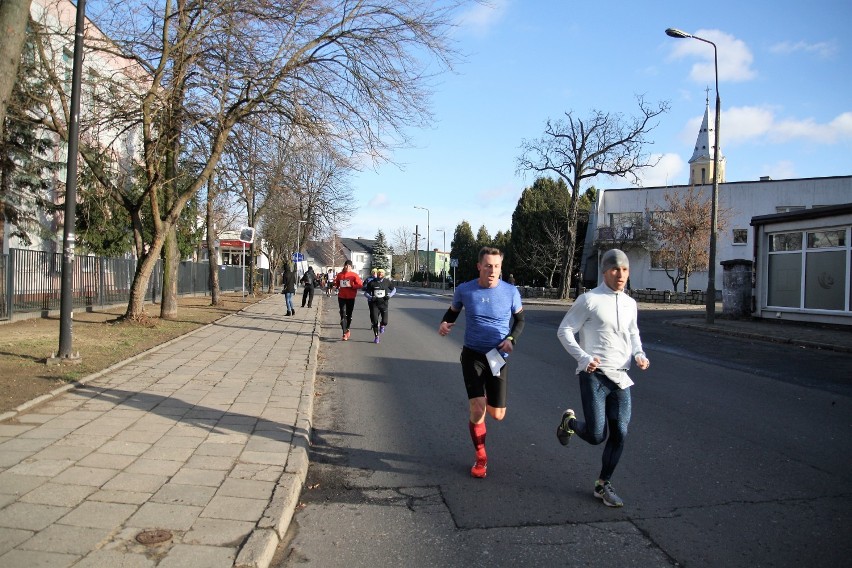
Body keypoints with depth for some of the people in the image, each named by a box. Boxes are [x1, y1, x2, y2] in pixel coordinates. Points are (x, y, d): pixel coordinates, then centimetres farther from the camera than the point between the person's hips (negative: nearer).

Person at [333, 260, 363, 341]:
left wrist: (351, 286, -19)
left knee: (349, 315, 11)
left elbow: (360, 285, -9)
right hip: (341, 297, 1)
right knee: (343, 315, -5)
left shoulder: (354, 275, -4)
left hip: (351, 298, -1)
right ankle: (345, 333, -6)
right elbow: (336, 284, 19)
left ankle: (347, 329, 32)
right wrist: (336, 286, -3)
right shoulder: (339, 274, 5)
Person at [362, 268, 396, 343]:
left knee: (385, 322, -4)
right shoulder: (371, 282, -3)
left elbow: (394, 289, 14)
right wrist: (370, 297, -16)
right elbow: (366, 292, 4)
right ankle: (376, 336, 16)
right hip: (374, 304, -1)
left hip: (384, 303, 1)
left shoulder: (387, 281, 0)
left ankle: (382, 326, 35)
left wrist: (389, 295, -3)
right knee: (375, 321, -4)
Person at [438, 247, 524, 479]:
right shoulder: (464, 290, -7)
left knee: (497, 414, 4)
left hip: (498, 356, 1)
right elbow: (453, 312, 11)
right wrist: (444, 323, -12)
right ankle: (481, 458, 14)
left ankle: (488, 400, 44)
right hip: (472, 355, -1)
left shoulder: (511, 292, -8)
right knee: (477, 410, -12)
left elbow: (520, 319, 7)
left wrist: (511, 339, -12)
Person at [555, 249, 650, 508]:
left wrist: (639, 354, 5)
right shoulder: (589, 300, -8)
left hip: (621, 378, 6)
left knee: (619, 435, 4)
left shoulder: (630, 303, 11)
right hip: (594, 376, -5)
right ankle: (569, 422, 25)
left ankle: (603, 485, 23)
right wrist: (584, 358, -18)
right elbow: (564, 330, -6)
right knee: (597, 435, -10)